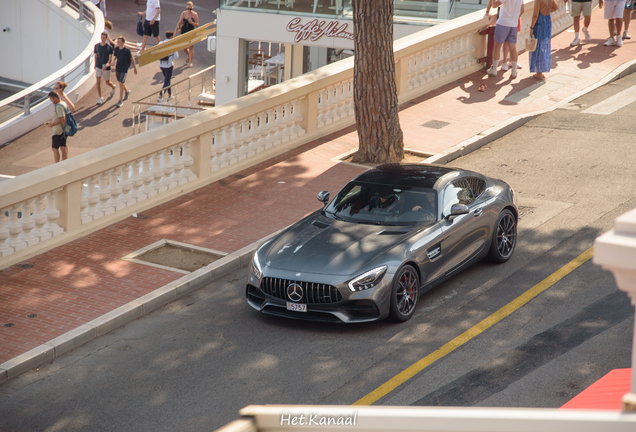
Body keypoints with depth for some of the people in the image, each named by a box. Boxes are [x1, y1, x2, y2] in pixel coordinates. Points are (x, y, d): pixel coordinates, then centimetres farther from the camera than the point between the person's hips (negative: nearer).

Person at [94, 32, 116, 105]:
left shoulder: (109, 47, -10)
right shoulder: (97, 46, 1)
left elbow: (110, 58, -13)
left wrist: (107, 65, -29)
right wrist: (95, 65, 16)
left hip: (106, 68, -3)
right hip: (98, 66, 3)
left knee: (107, 82, 10)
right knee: (98, 82, -6)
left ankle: (113, 87, 46)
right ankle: (100, 98, 4)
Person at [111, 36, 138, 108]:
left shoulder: (127, 50, -14)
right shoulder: (116, 49, 1)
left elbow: (132, 59, -4)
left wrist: (135, 68, 2)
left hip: (124, 69, -6)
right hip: (117, 69, 6)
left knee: (121, 84, -9)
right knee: (120, 82, 20)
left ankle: (120, 101, -4)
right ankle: (127, 91, 51)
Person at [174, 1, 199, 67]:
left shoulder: (195, 14, -9)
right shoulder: (183, 13, 2)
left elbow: (197, 25, -7)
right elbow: (179, 22, 9)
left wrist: (192, 23, -26)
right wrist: (176, 29, -2)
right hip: (184, 32, 4)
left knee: (190, 48, -3)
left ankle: (190, 62, 10)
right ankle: (189, 56, 41)